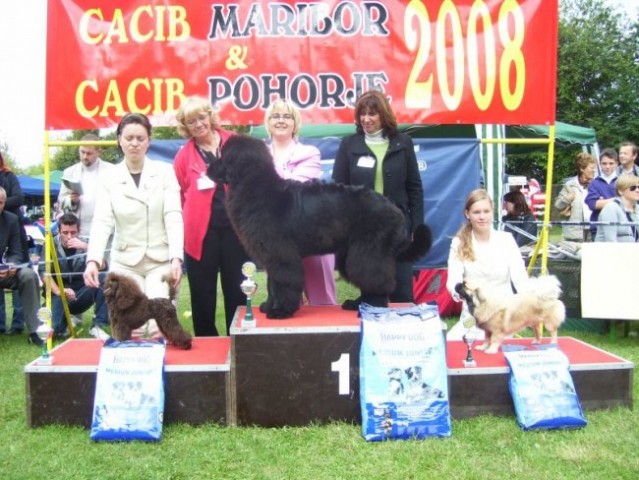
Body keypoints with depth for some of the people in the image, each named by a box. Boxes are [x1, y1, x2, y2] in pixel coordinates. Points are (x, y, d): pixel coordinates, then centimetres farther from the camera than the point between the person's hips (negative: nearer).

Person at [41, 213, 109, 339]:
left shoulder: (83, 244, 0)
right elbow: (44, 273, -14)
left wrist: (87, 247, -26)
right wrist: (58, 291, -30)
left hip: (81, 295, 3)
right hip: (59, 295, -2)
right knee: (55, 328, -32)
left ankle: (98, 325, -19)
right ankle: (66, 321, 5)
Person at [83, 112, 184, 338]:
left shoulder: (164, 171, 0)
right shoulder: (110, 178, 1)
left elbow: (173, 217, -8)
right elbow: (102, 222, -9)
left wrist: (176, 257, -21)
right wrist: (93, 260, -26)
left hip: (161, 260, -1)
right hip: (125, 263, 1)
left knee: (160, 325, -12)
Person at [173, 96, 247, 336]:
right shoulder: (184, 155, 3)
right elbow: (178, 197, 4)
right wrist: (183, 229, -4)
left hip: (234, 227, 1)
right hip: (200, 231, 0)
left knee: (237, 290, 9)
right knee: (203, 294, 8)